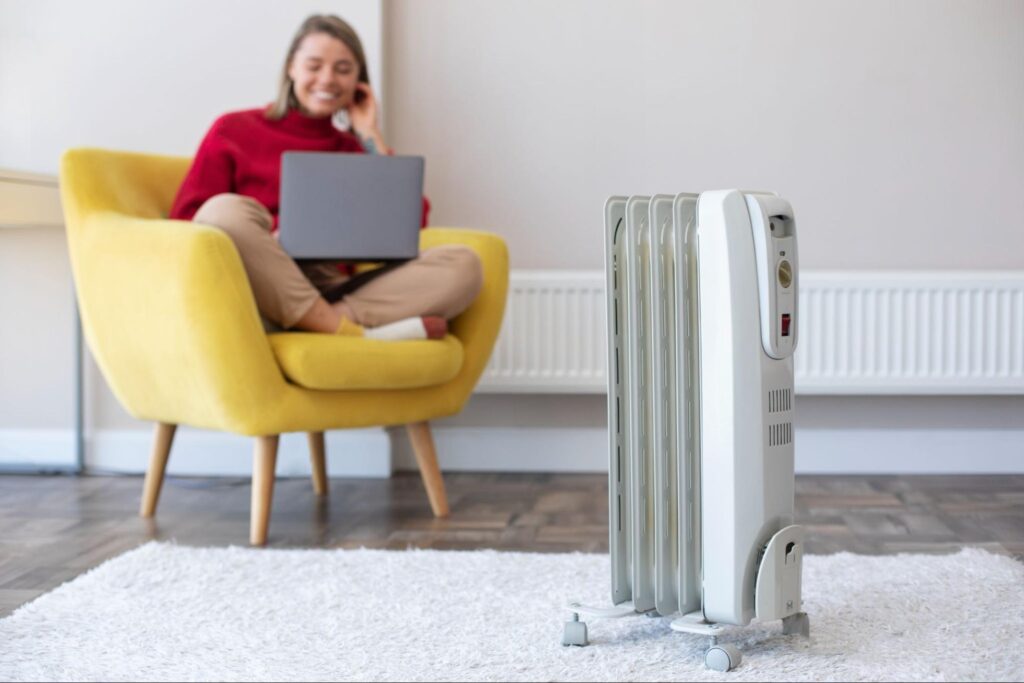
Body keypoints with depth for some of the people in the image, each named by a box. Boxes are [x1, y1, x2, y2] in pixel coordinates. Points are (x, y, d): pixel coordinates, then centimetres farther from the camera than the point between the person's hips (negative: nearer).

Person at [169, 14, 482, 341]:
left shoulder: (354, 148, 22)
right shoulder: (233, 130, 14)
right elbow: (185, 221, 5)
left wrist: (370, 137, 11)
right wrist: (269, 238, -11)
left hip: (334, 292, 2)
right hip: (259, 289, -2)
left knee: (462, 265, -19)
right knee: (226, 209, -34)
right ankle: (355, 335, -33)